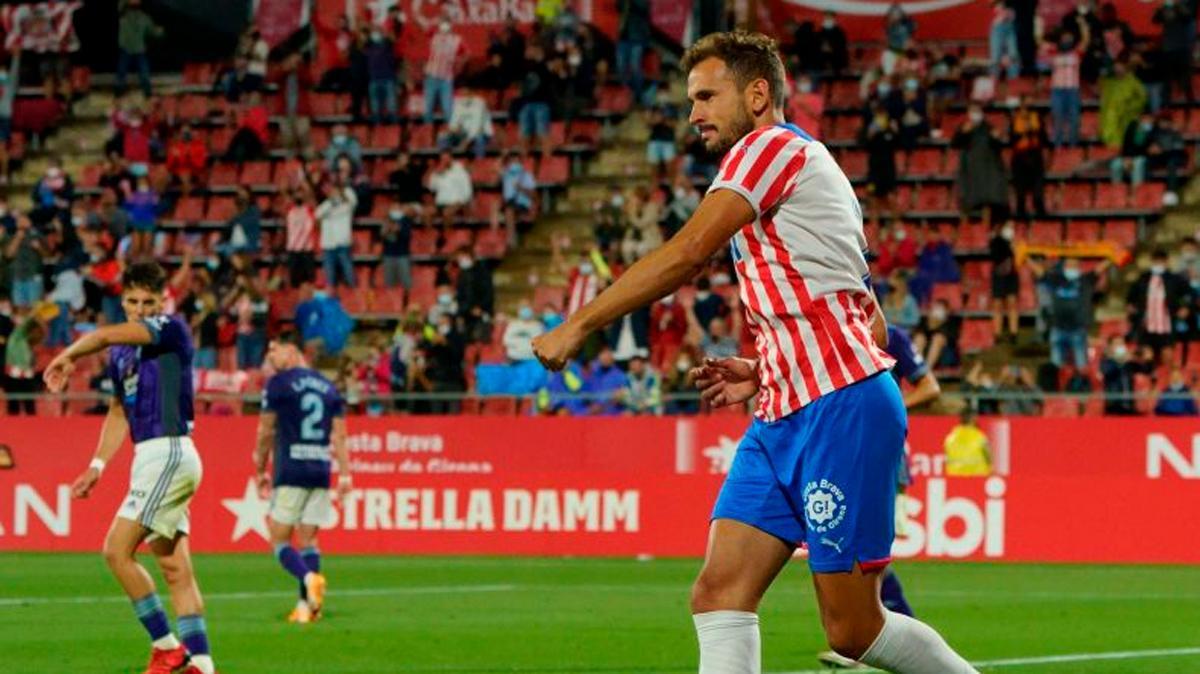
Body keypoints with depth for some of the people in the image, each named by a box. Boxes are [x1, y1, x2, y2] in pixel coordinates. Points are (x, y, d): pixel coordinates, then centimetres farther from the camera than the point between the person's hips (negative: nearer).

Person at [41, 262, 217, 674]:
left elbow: (105, 336, -21)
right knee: (175, 568, 5)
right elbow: (120, 411, 26)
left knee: (117, 550, -12)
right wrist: (98, 465, 19)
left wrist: (66, 358, -6)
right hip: (150, 458, 9)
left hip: (169, 453, -9)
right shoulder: (121, 354, 16)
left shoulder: (172, 329, -9)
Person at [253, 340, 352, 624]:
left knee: (279, 540, -1)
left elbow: (266, 432, 0)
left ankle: (309, 578, -27)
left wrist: (261, 470, 11)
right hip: (320, 474, 5)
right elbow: (339, 434, 10)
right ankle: (306, 605, 1)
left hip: (290, 474, -5)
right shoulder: (328, 387, 14)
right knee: (308, 540, 9)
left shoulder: (278, 384, -3)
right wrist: (345, 474, 7)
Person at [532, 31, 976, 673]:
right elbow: (871, 324, 24)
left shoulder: (774, 145, -5)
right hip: (783, 419, 10)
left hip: (842, 409, -10)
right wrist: (765, 372, 16)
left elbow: (687, 253, -17)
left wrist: (577, 326, -16)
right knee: (719, 594, -4)